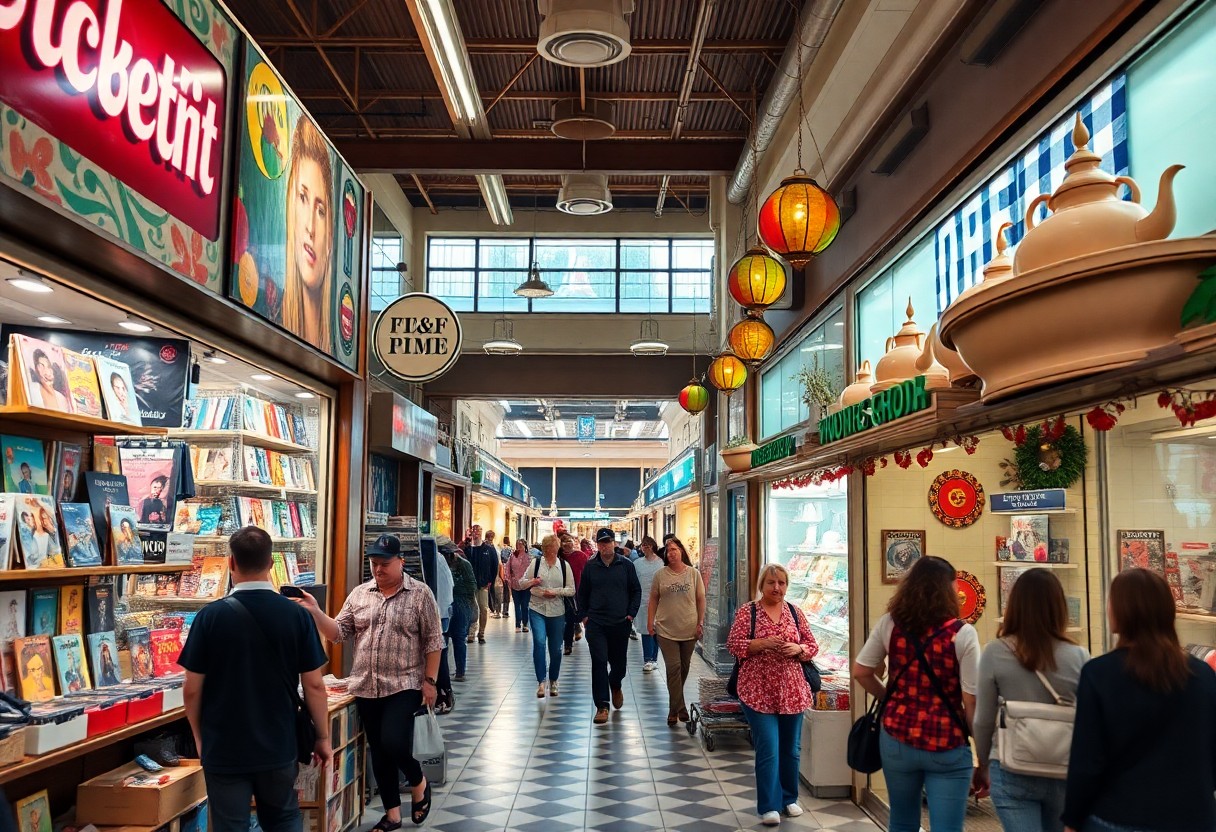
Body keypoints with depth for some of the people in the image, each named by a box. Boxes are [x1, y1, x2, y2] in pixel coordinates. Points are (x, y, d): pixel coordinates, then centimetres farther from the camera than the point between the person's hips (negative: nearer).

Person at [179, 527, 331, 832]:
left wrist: (199, 737, 10)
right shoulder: (296, 615, -9)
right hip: (278, 746, 1)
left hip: (224, 749, -1)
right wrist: (323, 737, 7)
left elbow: (193, 689, -6)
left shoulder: (211, 616, -12)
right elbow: (314, 685, -6)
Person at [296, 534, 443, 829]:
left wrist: (430, 681, -7)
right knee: (379, 752, 11)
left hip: (404, 685, -4)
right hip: (366, 688, 4)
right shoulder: (359, 594, 6)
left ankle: (419, 783, 17)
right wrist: (315, 612, -11)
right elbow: (339, 633, 4)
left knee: (394, 744, -15)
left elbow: (433, 641, -4)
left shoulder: (420, 593, -5)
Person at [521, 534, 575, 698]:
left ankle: (553, 681, 27)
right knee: (539, 642, -20)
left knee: (556, 648, 7)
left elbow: (571, 590, 2)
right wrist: (531, 582, -14)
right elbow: (521, 583, 6)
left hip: (557, 611, 1)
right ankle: (541, 681, -14)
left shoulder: (564, 565, 3)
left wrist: (555, 592, -13)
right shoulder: (535, 563, 3)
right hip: (537, 609, -1)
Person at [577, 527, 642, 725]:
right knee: (599, 662, -7)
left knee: (619, 663, 11)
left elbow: (636, 591, 7)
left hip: (620, 623, 1)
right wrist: (584, 615, 3)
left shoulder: (626, 566, 2)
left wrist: (631, 614, -1)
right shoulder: (590, 567, 4)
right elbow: (582, 593, 11)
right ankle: (601, 706, -2)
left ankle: (615, 685, 45)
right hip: (596, 624, 0)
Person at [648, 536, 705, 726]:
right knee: (673, 667, -7)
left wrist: (701, 623, 0)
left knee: (684, 667, 12)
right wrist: (650, 621, 1)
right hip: (666, 630, -1)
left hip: (689, 630, 1)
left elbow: (701, 599, 4)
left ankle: (674, 707, 29)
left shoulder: (693, 574, 0)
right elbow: (653, 599, 6)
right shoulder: (661, 575, 0)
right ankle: (678, 708, -2)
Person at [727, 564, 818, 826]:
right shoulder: (747, 611, -3)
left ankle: (789, 798, 32)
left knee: (791, 749, 14)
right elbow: (734, 645, -8)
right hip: (759, 692, -4)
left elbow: (812, 645, 10)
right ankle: (769, 806, 7)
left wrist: (798, 649, -11)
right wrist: (763, 643, -20)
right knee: (768, 750, -5)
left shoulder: (794, 612, 7)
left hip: (792, 692, 4)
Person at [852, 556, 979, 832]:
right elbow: (972, 701, -12)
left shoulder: (889, 624, -2)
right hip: (947, 746, -4)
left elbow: (860, 672, 5)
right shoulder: (962, 633, -12)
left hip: (897, 739, 4)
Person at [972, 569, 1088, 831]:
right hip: (1064, 773, 2)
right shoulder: (1078, 657, -8)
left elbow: (984, 721, -4)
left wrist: (983, 765, 13)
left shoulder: (995, 654, -10)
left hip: (1012, 773, -2)